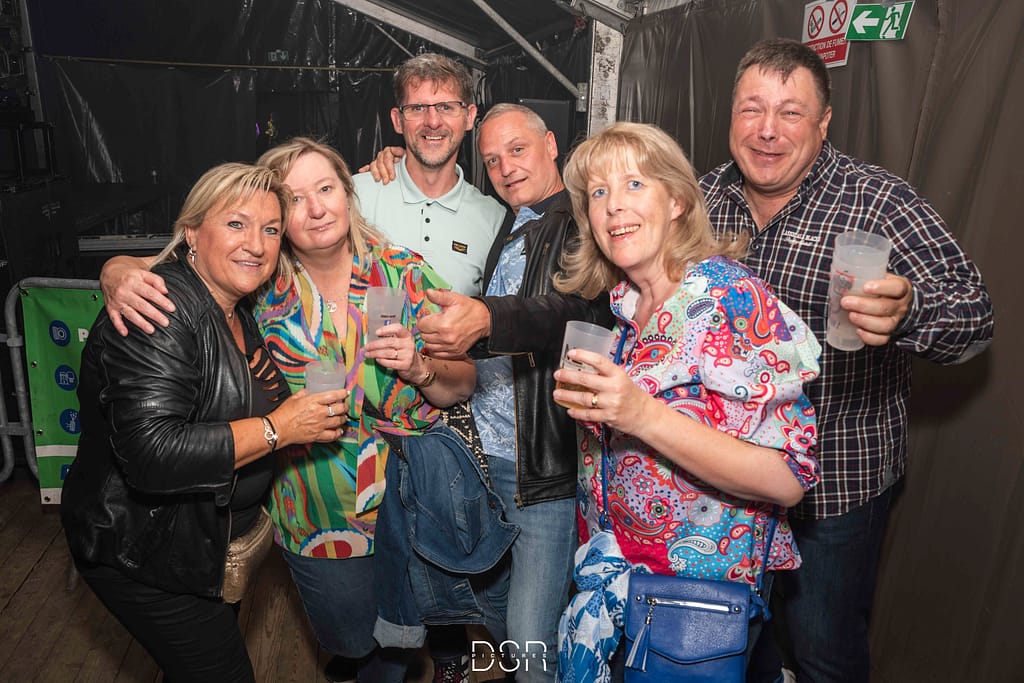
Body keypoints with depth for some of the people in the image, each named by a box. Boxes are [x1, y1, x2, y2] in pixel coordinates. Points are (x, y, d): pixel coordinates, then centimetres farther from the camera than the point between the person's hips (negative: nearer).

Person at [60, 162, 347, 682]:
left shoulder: (239, 310, 4)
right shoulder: (159, 312, -26)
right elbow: (150, 454, -35)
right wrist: (278, 429, -30)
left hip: (213, 541, 9)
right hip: (145, 556, -9)